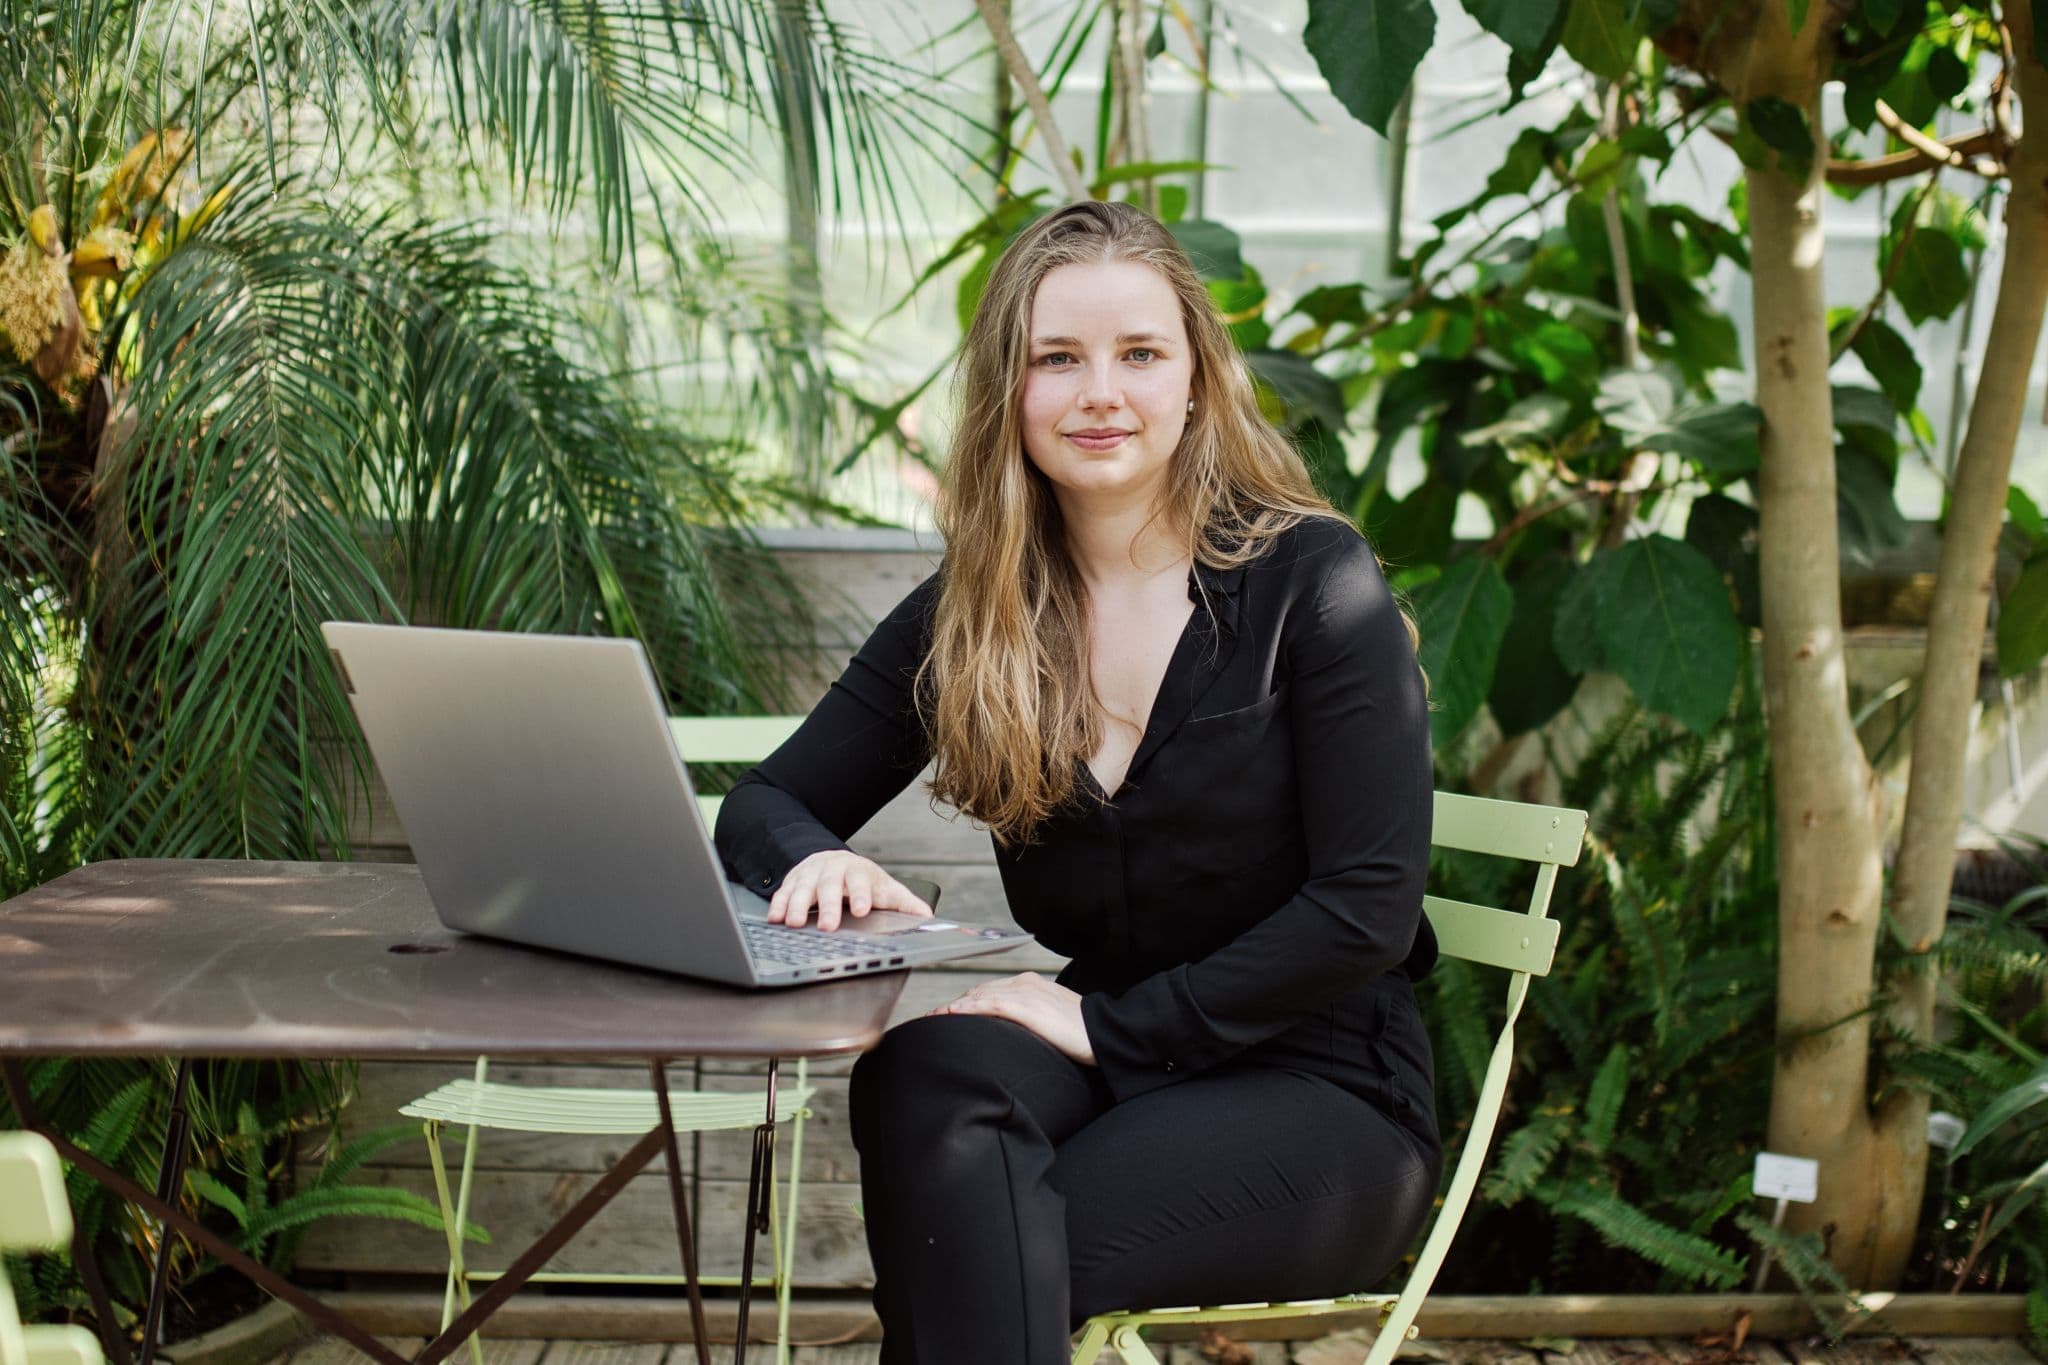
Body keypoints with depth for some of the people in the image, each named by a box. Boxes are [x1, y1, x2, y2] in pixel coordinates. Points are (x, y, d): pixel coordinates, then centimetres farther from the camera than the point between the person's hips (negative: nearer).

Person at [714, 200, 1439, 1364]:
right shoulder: (967, 613, 6)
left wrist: (1112, 1026, -17)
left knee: (991, 1256, -31)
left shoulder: (1314, 582, -7)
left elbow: (1368, 910, -12)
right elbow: (763, 805, 9)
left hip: (1320, 1092, -4)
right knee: (920, 1075, -32)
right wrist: (816, 859, -16)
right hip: (1104, 1061, 4)